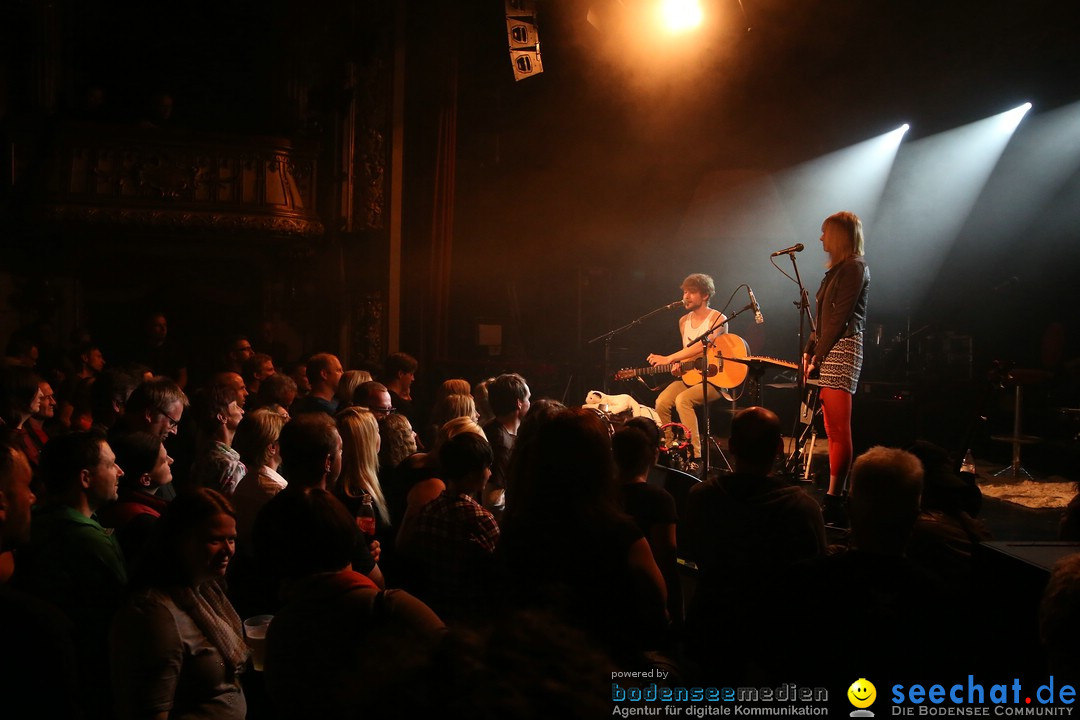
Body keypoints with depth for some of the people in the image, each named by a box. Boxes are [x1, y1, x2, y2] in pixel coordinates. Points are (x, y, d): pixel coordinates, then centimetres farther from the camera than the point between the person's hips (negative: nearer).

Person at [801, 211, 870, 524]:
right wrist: (809, 351, 13)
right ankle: (835, 495, 10)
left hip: (842, 348, -10)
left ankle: (834, 499, -11)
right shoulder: (838, 270, 21)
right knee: (833, 429, 8)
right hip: (828, 352, 10)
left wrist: (818, 355, -13)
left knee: (838, 429, -10)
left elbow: (840, 318, -14)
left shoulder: (854, 268, -7)